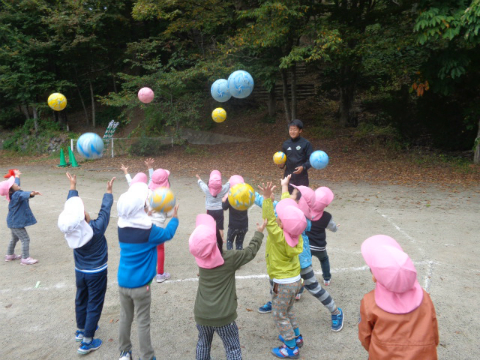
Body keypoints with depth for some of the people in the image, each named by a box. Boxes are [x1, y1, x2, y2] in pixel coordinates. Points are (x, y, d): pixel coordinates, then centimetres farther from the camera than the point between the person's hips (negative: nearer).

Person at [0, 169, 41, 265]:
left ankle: (10, 255, 43)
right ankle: (25, 258, -1)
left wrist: (17, 176, 41)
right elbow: (23, 195, -51)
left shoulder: (14, 194, 2)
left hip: (13, 221, 11)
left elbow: (17, 183, 23)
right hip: (16, 222, -11)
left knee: (15, 238, 28)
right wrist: (31, 193, -71)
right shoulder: (16, 195, -27)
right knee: (25, 239, -6)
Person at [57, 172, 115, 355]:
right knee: (94, 305, 7)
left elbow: (71, 206, -5)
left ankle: (81, 330, 43)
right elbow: (105, 209, -17)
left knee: (81, 301, 23)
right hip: (97, 273, -5)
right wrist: (109, 191, -3)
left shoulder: (69, 228, -17)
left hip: (80, 271, 5)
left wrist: (73, 186, 7)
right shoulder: (97, 228, -30)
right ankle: (87, 342, 14)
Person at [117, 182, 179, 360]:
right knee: (143, 323, 9)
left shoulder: (122, 227, -6)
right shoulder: (149, 230, -19)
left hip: (122, 282, 5)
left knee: (125, 318, 21)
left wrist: (147, 214, 18)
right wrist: (174, 217, 15)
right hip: (140, 285, -5)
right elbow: (167, 233, 0)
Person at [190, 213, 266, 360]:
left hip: (201, 314, 4)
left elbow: (201, 240, 11)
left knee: (203, 343, 27)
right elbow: (250, 251, -4)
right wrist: (259, 232, 8)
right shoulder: (229, 259, -19)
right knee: (233, 348, 14)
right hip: (223, 316, -4)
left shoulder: (201, 257, -10)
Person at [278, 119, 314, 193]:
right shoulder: (286, 144, 4)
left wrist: (303, 167, -22)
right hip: (288, 176, 3)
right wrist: (282, 165, -6)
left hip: (302, 176, -3)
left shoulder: (306, 143, -8)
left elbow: (311, 159, -7)